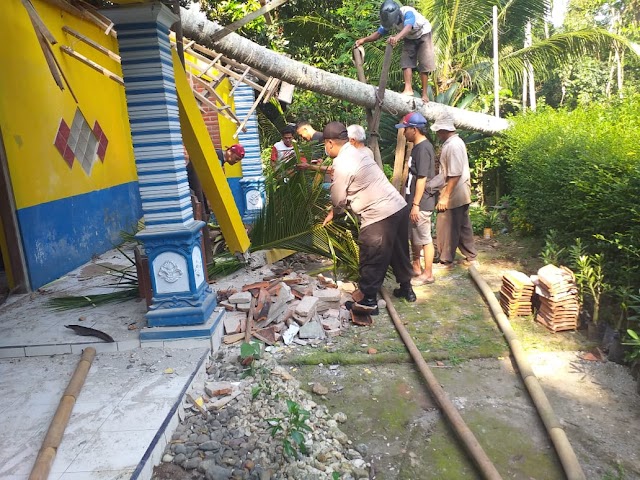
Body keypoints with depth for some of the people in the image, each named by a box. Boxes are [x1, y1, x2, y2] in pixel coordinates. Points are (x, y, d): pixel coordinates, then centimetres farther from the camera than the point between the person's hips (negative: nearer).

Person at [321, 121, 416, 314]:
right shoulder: (357, 153, 13)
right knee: (398, 252, 23)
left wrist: (333, 213, 15)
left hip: (379, 216, -9)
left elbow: (339, 200, -5)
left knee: (372, 260, 5)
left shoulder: (341, 164, -13)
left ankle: (368, 301, 17)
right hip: (399, 206, 9)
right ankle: (406, 288, 40)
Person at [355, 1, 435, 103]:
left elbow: (408, 28, -59)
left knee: (424, 65, -10)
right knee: (406, 62, -12)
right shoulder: (389, 20, -21)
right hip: (410, 39, 5)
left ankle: (424, 94, -7)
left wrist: (397, 37, -79)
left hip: (423, 35, -5)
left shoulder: (408, 13, -39)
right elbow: (378, 33, -19)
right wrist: (364, 40, -36)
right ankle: (408, 89, -19)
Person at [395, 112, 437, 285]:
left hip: (421, 203, -10)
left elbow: (422, 179, -22)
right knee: (414, 236, 19)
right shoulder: (418, 147, 12)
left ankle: (428, 274, 12)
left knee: (425, 239, 1)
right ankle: (416, 267, 33)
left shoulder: (423, 148, -18)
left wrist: (416, 204, -21)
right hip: (415, 201, 10)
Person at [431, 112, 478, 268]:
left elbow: (454, 175, -24)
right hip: (461, 194, 10)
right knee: (463, 226, 16)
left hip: (453, 195, -10)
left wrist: (445, 197, -22)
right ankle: (471, 257, 25)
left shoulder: (452, 145, -19)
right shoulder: (456, 141, 12)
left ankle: (446, 261, 11)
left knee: (446, 228, 1)